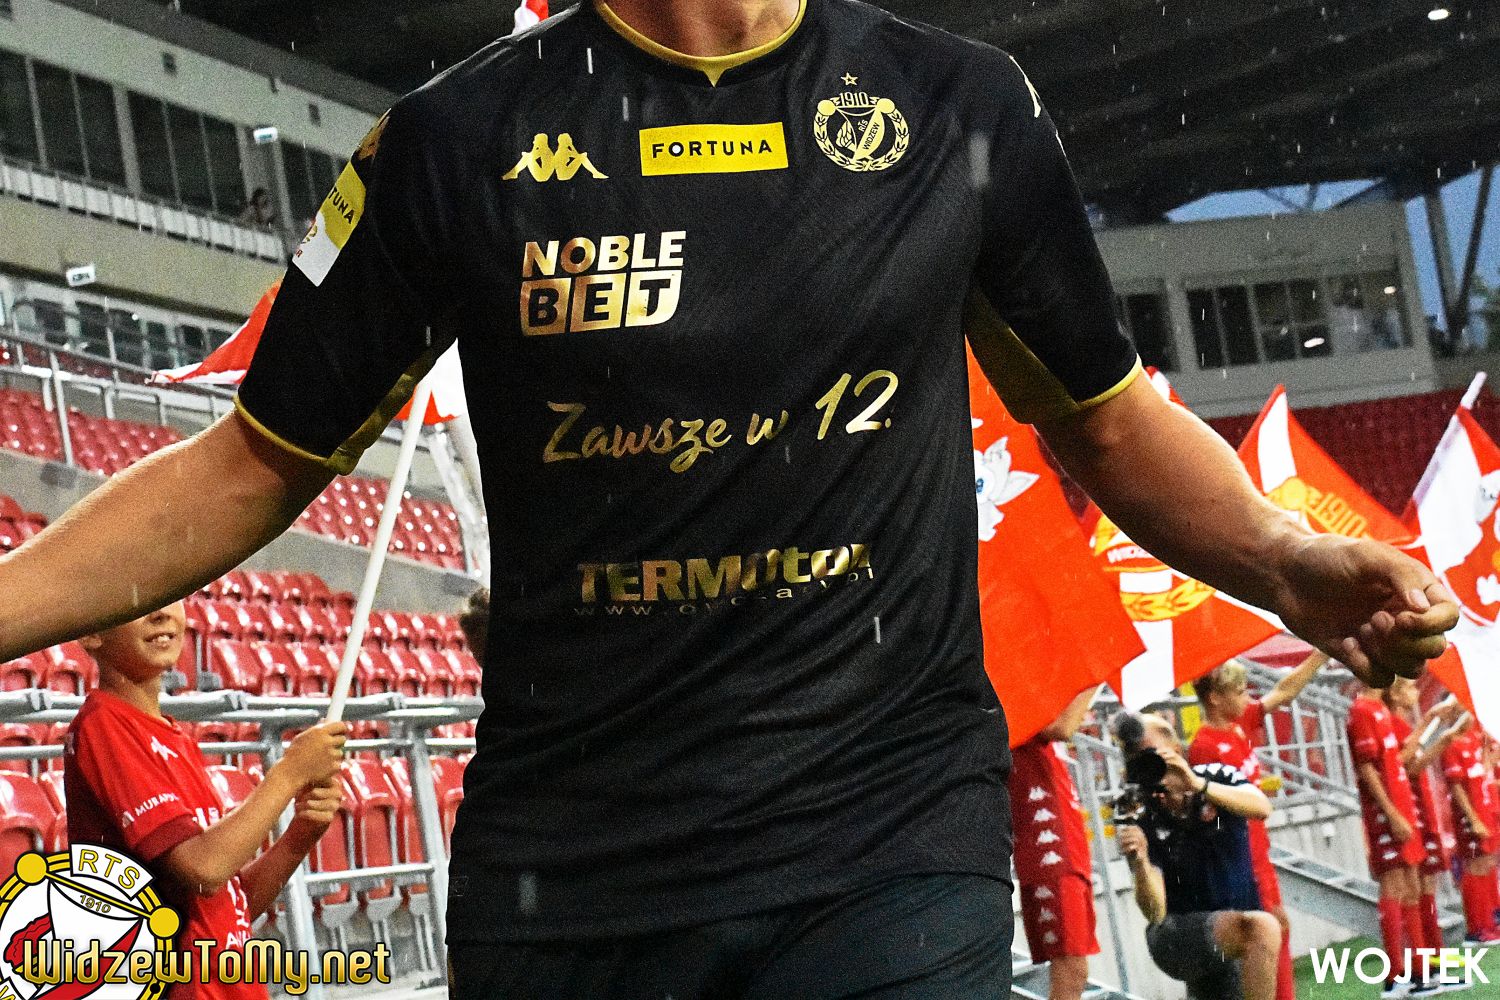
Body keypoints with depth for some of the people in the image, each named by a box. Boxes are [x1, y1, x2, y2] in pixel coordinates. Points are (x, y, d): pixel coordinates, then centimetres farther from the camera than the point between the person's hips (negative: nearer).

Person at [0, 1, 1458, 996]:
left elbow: (1106, 419, 16)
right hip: (562, 875, 0)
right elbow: (257, 464, 8)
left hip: (890, 837, 0)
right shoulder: (454, 143, 1)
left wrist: (1286, 560, -3)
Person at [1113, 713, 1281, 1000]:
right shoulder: (1138, 818, -10)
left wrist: (1198, 785, -36)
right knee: (1261, 928, -31)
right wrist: (1139, 861, -37)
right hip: (1175, 941, -4)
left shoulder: (1216, 777, -3)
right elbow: (1155, 913, -18)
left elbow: (1261, 808, -26)